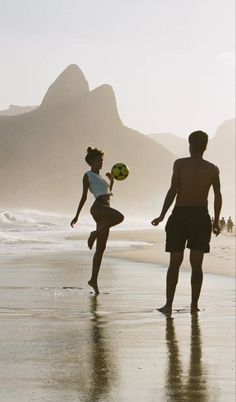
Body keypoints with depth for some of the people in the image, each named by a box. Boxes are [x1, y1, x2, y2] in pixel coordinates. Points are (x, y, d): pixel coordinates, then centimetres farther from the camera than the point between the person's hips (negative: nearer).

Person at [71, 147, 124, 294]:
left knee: (101, 248, 2)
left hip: (104, 213, 7)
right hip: (98, 207, -7)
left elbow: (108, 193, 39)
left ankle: (94, 280, 3)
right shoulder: (88, 175, 8)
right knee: (119, 217, -35)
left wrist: (112, 181, 24)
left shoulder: (100, 177, 30)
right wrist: (77, 215, 0)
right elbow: (84, 196, 4)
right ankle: (95, 233, -16)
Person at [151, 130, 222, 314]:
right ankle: (194, 305, 6)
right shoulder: (213, 169, 3)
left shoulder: (180, 164, -4)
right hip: (201, 216, 1)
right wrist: (216, 222, 10)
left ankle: (169, 305, 2)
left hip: (180, 215, -1)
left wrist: (162, 216, -5)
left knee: (174, 263, 5)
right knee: (197, 264, 7)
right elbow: (218, 196, 1)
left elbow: (173, 191, -9)